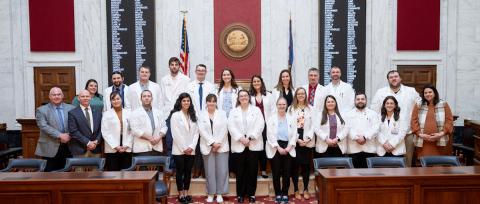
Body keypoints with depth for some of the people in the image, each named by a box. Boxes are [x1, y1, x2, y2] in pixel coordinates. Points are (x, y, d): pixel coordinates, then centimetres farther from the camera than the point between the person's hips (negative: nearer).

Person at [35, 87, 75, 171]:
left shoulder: (71, 108, 9)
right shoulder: (41, 110, 2)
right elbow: (43, 126, -10)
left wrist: (69, 135, -13)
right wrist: (60, 135, -18)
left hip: (68, 148, 2)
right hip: (50, 148, -2)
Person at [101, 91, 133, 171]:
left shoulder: (128, 113, 8)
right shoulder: (107, 114, 3)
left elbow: (131, 131, 5)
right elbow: (105, 132, -3)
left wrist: (127, 145, -5)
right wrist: (116, 146, -10)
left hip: (126, 149, 2)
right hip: (112, 149, -2)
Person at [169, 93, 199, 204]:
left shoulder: (193, 116, 10)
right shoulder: (175, 115, -5)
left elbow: (196, 132, 6)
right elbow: (175, 134, -11)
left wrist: (191, 147, -6)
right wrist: (183, 148, -12)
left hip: (191, 150, 4)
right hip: (179, 150, -4)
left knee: (188, 172, 9)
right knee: (180, 172, 4)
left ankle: (186, 193, 18)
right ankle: (181, 194, 13)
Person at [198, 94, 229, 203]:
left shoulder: (222, 113, 7)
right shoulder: (201, 114, 4)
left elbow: (224, 129, -3)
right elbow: (202, 130, -6)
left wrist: (218, 143, -12)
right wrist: (212, 143, -13)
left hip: (221, 146, 0)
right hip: (208, 147, 0)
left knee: (221, 170, -1)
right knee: (210, 171, 3)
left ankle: (219, 193, 10)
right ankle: (210, 193, 14)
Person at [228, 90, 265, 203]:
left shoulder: (256, 110, 8)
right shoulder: (233, 112, 11)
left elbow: (260, 125, -3)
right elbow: (231, 127, -1)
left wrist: (250, 138, -14)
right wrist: (241, 138, -15)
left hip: (253, 145, 0)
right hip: (239, 145, 0)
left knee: (252, 170, 3)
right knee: (240, 171, 3)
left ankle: (251, 194, 13)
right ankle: (240, 194, 12)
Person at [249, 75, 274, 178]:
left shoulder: (268, 95, 9)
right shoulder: (249, 95, 3)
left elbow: (272, 110, 7)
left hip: (266, 124, 1)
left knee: (264, 146, 5)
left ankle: (263, 169, 13)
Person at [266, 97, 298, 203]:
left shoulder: (291, 119, 9)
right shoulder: (271, 119, 2)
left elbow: (294, 134, 4)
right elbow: (270, 135, -5)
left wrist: (289, 147, -9)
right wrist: (278, 148, -13)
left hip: (288, 149, 2)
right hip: (275, 148, -2)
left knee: (287, 172, 3)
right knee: (276, 173, 2)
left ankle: (285, 194, 15)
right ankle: (278, 194, 13)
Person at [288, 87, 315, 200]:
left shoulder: (311, 108, 7)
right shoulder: (291, 109, 5)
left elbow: (313, 125, 2)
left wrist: (308, 138, -10)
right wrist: (297, 139, -10)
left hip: (307, 142, 1)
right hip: (295, 141, -1)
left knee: (306, 165, 5)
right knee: (295, 166, 2)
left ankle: (306, 190, 14)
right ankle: (296, 190, 10)